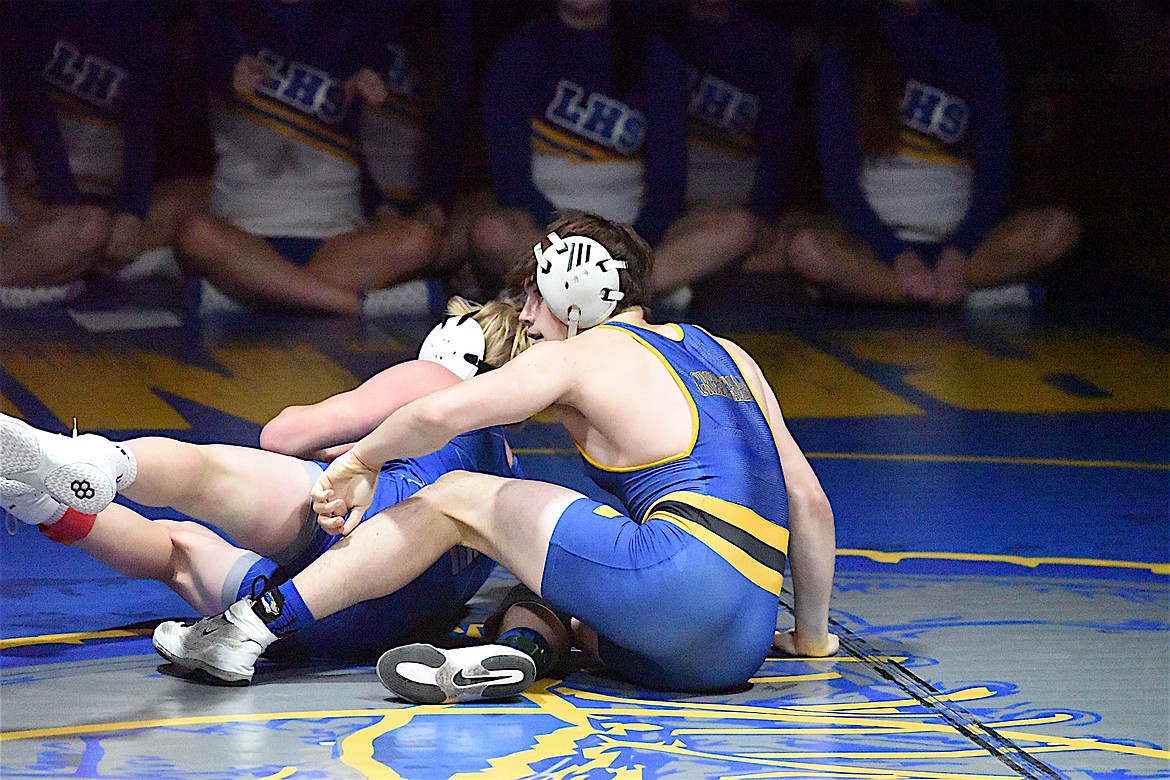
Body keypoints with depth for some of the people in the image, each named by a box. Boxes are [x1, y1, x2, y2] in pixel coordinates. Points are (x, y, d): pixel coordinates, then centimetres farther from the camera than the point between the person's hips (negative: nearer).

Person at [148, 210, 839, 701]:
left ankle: (253, 627, 4)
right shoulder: (728, 355, 27)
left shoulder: (581, 356, 8)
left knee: (455, 500, 8)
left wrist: (361, 463, 16)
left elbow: (439, 413, -4)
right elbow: (810, 502, 25)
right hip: (739, 649, 7)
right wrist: (812, 634, 34)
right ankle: (526, 647, -11)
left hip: (684, 574, -7)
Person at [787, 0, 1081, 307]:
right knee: (806, 249, -35)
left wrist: (955, 255, -16)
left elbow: (993, 171, 1)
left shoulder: (974, 44, 8)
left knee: (1060, 227, -26)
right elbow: (838, 179, -4)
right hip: (877, 242, -2)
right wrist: (901, 258, -19)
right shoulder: (845, 50, 4)